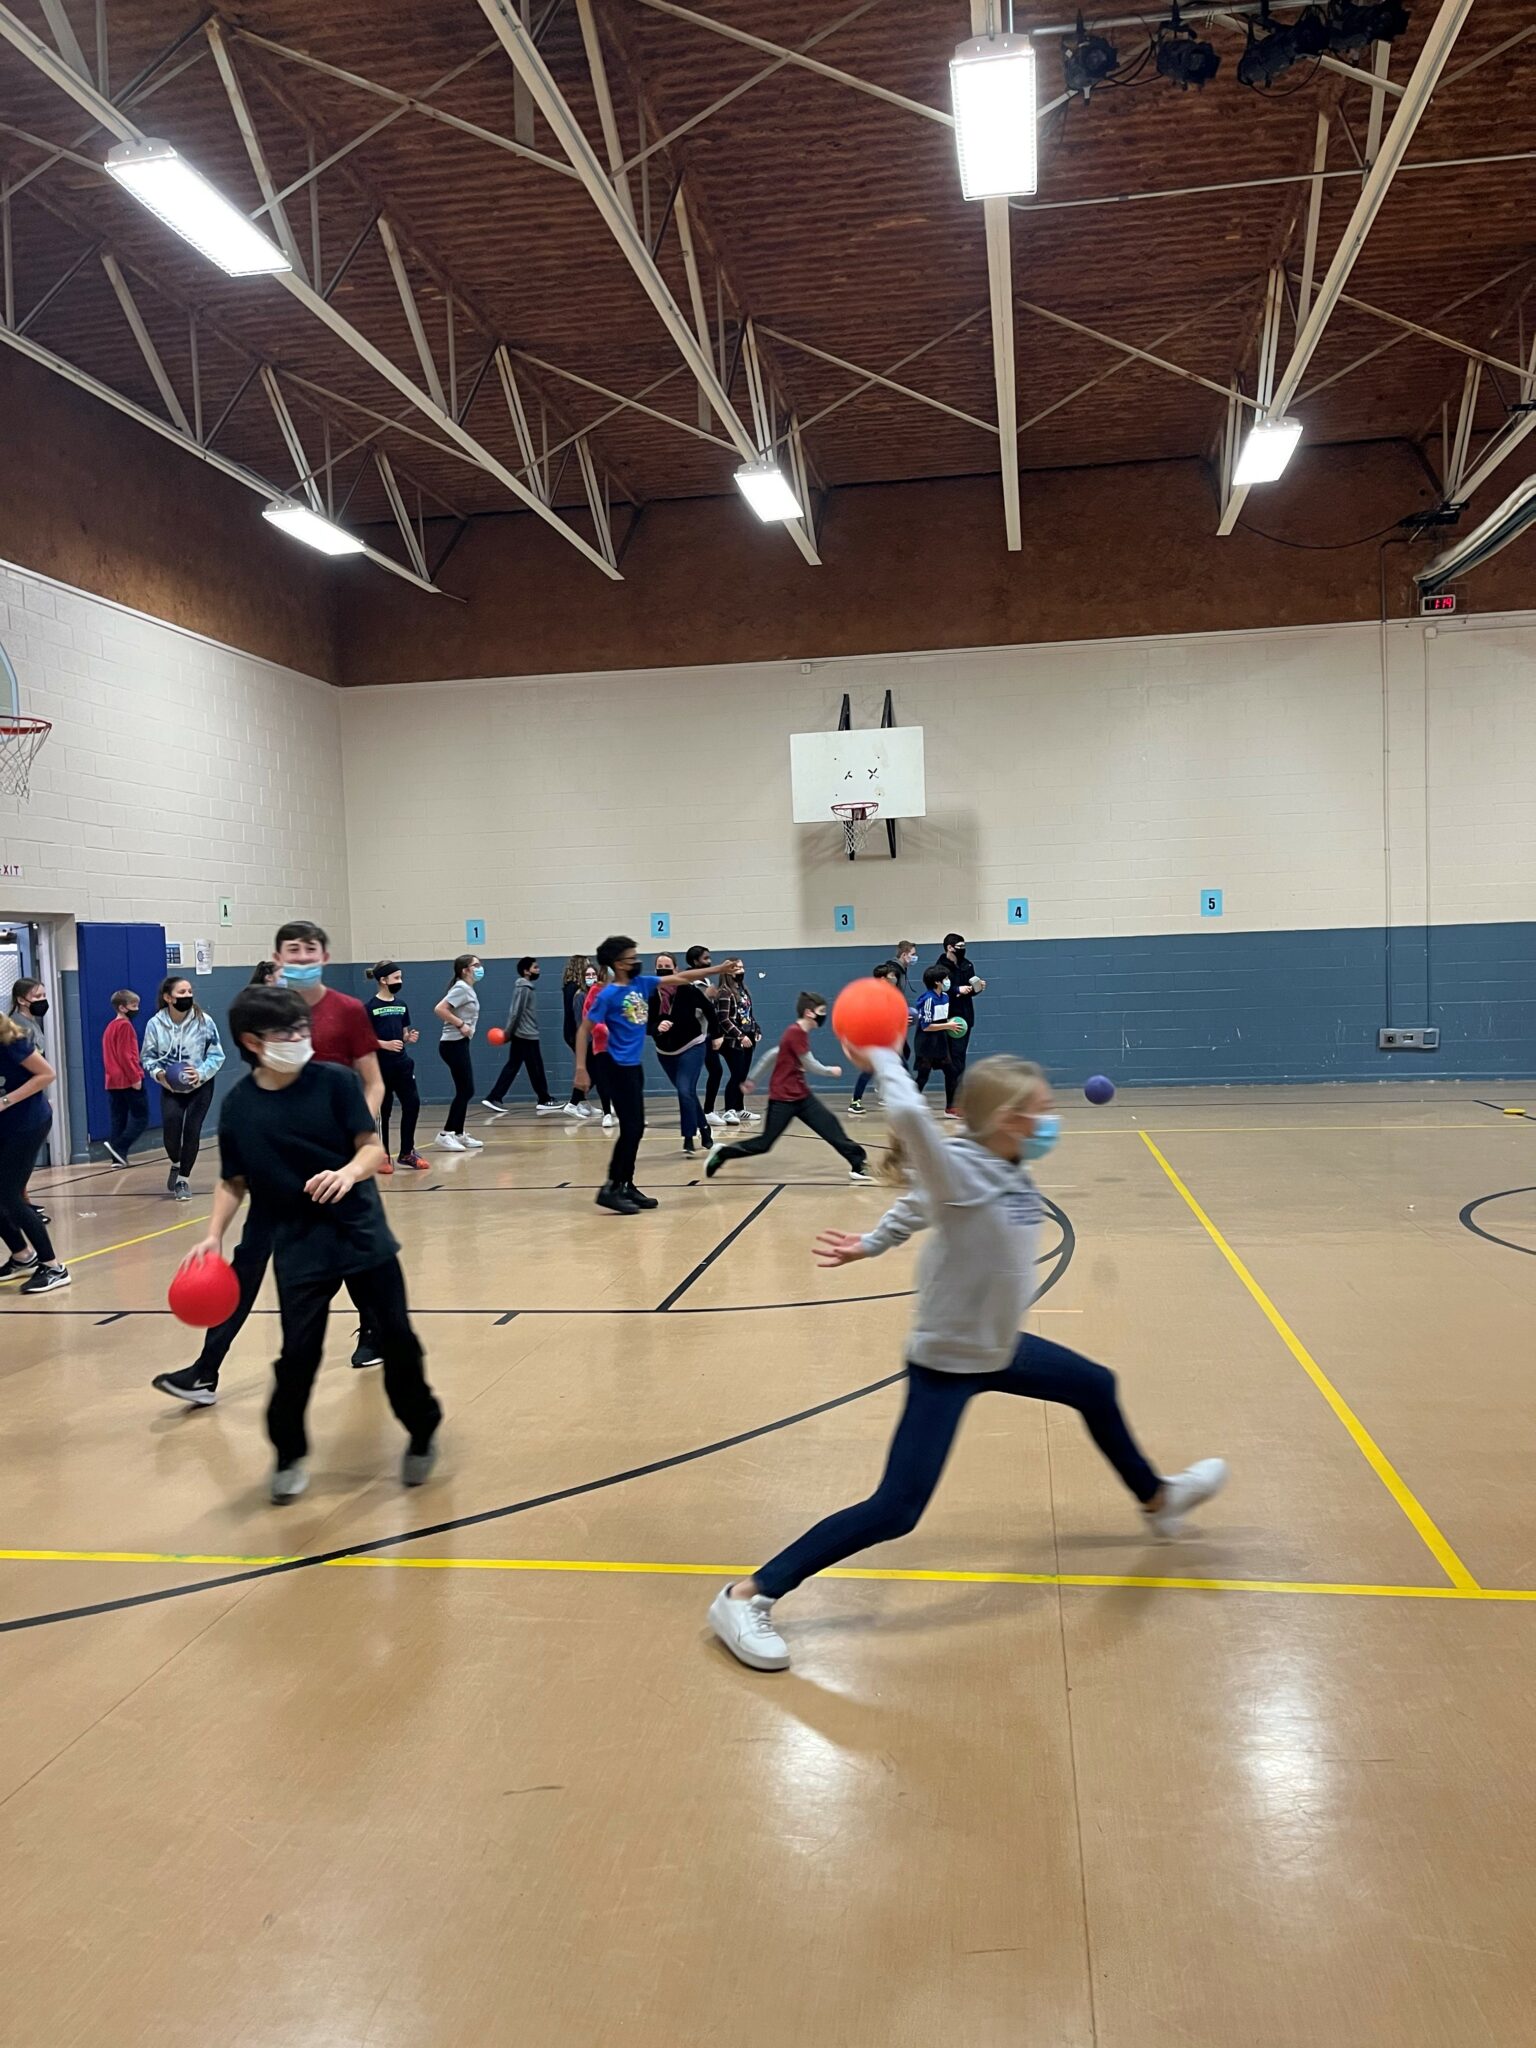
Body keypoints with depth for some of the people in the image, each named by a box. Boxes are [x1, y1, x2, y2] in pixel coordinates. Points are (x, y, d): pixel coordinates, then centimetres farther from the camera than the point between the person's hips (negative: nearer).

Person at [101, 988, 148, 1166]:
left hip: (113, 1081, 9)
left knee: (118, 1120, 8)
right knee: (141, 1118, -3)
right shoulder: (125, 1025, -11)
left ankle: (118, 1157, 7)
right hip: (128, 1081, -9)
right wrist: (135, 1077, -17)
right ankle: (118, 1147, -12)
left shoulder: (110, 1027, 17)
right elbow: (125, 1055, -18)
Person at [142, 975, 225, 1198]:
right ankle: (176, 1164, 16)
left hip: (200, 1087, 0)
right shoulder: (155, 1023, -12)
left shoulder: (204, 1021, -14)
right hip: (170, 1088, 0)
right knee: (171, 1126, -17)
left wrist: (201, 1073, -21)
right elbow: (148, 1056, 0)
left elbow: (217, 1055, -7)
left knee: (192, 1131, -2)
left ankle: (184, 1178, 17)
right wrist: (158, 1073, -18)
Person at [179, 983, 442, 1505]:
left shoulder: (335, 1081, -8)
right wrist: (214, 1235, -8)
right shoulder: (238, 1105, -4)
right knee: (298, 1354, -3)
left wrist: (350, 1172, -30)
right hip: (298, 1246, 0)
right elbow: (234, 1182, 5)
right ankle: (289, 1455, 20)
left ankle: (423, 1433, 28)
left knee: (397, 1340, 5)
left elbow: (375, 1148, -9)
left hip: (363, 1233, 0)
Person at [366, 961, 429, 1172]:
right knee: (383, 1111, 1)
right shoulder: (370, 1007, -8)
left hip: (402, 1063, 6)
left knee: (413, 1104, 0)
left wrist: (410, 1038, -4)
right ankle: (383, 1156, 13)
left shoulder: (402, 1005, 10)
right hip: (380, 1067, -6)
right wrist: (385, 1044, -23)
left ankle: (407, 1152, 14)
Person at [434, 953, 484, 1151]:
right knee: (465, 1091, -8)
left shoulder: (468, 989, 15)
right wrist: (460, 1024, -21)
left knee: (466, 1091, 11)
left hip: (460, 1044, 10)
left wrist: (465, 1025, 8)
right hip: (454, 1044, -10)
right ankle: (446, 1134, -4)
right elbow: (439, 1009, -23)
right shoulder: (461, 988, -13)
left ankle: (459, 1135, 17)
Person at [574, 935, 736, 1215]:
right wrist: (581, 1068, -17)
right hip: (619, 1068, -8)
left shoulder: (641, 984, 6)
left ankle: (626, 1186, 19)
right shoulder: (607, 995, -14)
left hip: (634, 1066, 8)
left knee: (636, 1128, 11)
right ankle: (610, 1188, -5)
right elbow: (584, 1030, -12)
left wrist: (718, 969, 9)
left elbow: (679, 978, 11)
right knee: (630, 1128, -10)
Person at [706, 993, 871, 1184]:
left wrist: (752, 1078, 23)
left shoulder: (798, 1033, 10)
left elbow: (771, 1054, 17)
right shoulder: (796, 1033, -20)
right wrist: (831, 1071, 1)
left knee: (830, 1125, -3)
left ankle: (857, 1165, -5)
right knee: (764, 1143, -1)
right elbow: (810, 1065, -17)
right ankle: (722, 1153, 15)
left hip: (801, 1095, 9)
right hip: (783, 1099, -9)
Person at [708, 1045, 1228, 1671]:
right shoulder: (959, 1174, -28)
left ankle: (1157, 1501, 56)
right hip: (947, 1363, -9)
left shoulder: (1013, 1173, -4)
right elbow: (908, 1114, -47)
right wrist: (882, 1058, -31)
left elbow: (917, 1208, 9)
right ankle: (747, 1597, -3)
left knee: (1096, 1388, 27)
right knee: (895, 1512, -11)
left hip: (1000, 1348, 9)